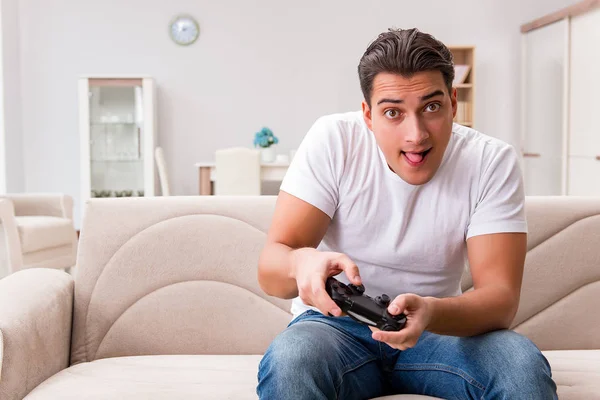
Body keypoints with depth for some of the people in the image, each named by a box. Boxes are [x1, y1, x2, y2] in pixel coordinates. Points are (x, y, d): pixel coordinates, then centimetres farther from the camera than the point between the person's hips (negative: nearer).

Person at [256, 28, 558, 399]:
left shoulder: (492, 161, -12)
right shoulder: (333, 140, -14)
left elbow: (501, 297, -17)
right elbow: (270, 269, -16)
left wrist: (431, 313, -40)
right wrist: (301, 262, -42)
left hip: (439, 327, 1)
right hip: (336, 323, 0)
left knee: (524, 365, -28)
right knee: (286, 362, -34)